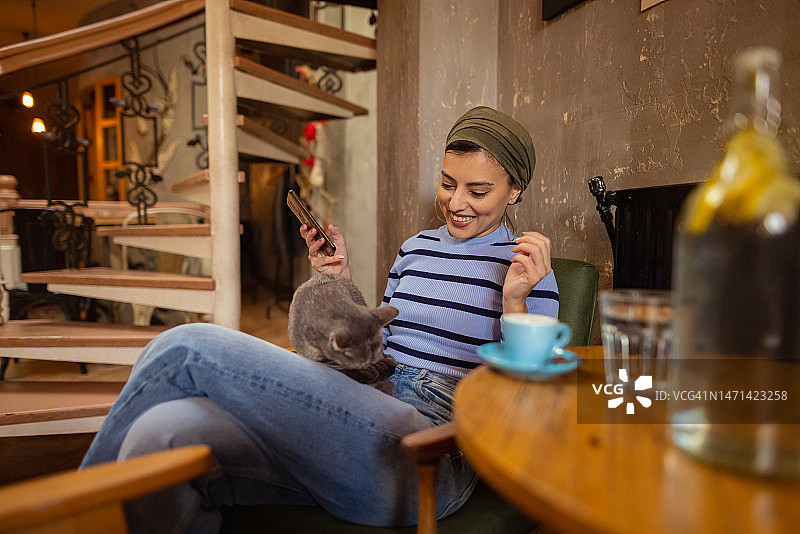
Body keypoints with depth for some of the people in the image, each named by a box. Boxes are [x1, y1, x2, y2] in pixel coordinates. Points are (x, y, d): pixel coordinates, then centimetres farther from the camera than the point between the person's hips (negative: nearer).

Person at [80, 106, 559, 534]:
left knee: (186, 348, -17)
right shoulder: (416, 248, 21)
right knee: (162, 432, -25)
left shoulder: (527, 264, 5)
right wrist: (342, 285, 11)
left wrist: (514, 301, -13)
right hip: (362, 427, 5)